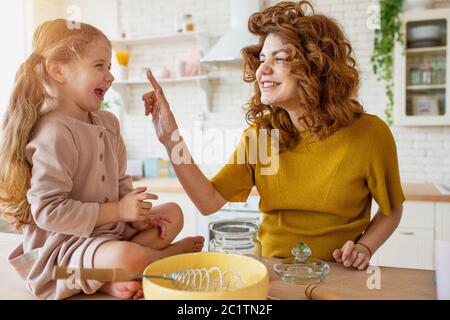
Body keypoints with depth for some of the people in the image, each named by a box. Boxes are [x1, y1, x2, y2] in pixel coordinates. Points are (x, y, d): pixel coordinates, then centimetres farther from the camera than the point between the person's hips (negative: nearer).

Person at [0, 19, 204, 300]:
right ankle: (170, 253, 1)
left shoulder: (108, 122, 7)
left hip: (109, 227, 10)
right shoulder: (54, 133, -21)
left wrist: (137, 213, -3)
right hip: (62, 241, -9)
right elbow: (48, 211, -24)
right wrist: (118, 211, -23)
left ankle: (111, 278, -11)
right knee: (129, 257, -37)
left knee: (173, 213, 11)